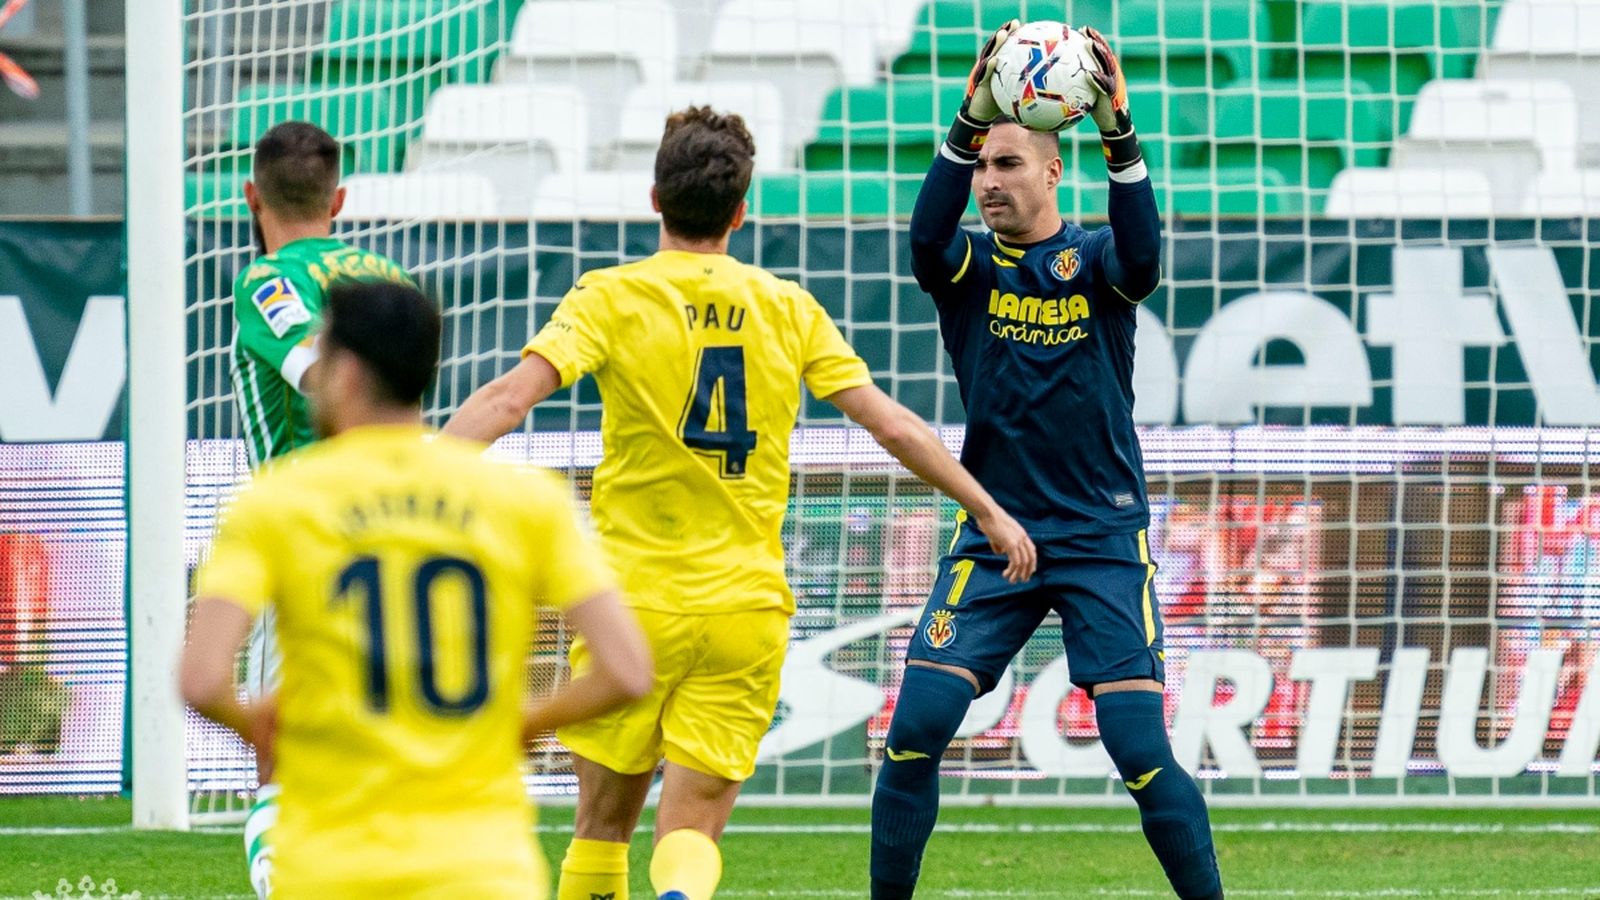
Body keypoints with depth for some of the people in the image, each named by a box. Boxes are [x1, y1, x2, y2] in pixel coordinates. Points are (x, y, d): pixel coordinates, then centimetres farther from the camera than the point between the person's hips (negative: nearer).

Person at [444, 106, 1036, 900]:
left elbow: (511, 397, -18)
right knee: (691, 832, -1)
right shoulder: (789, 309, 5)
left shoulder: (611, 298, -4)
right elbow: (894, 425, 8)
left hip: (634, 600, -2)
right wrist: (990, 512, 19)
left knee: (604, 823, 13)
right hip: (748, 609, 2)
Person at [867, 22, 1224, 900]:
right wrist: (969, 123, -35)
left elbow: (1142, 259, -25)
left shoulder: (1091, 260, -1)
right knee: (914, 728, -8)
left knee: (1140, 752, -9)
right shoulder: (970, 264, 2)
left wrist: (1118, 134, -38)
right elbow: (925, 240, -21)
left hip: (1102, 538, -2)